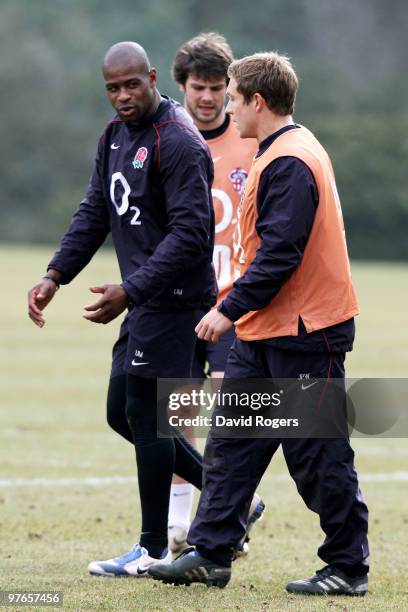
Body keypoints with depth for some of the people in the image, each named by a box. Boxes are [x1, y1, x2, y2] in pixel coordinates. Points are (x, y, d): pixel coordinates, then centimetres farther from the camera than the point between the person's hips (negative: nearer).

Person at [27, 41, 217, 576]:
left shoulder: (178, 143, -17)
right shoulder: (115, 136, 12)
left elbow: (190, 233, -22)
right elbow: (95, 212, 16)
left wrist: (129, 291, -25)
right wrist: (55, 276, 4)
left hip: (174, 301, -10)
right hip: (144, 303, 10)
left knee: (145, 416, -5)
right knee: (123, 413, 12)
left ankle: (154, 549, 5)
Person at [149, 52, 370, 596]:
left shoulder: (289, 162, -18)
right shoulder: (282, 154, 14)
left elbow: (279, 254, -24)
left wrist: (229, 310, -21)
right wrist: (236, 310, 18)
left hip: (303, 333, -10)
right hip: (264, 331, 10)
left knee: (318, 457, -2)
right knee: (231, 442, 8)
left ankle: (349, 567, 7)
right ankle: (210, 555, 10)